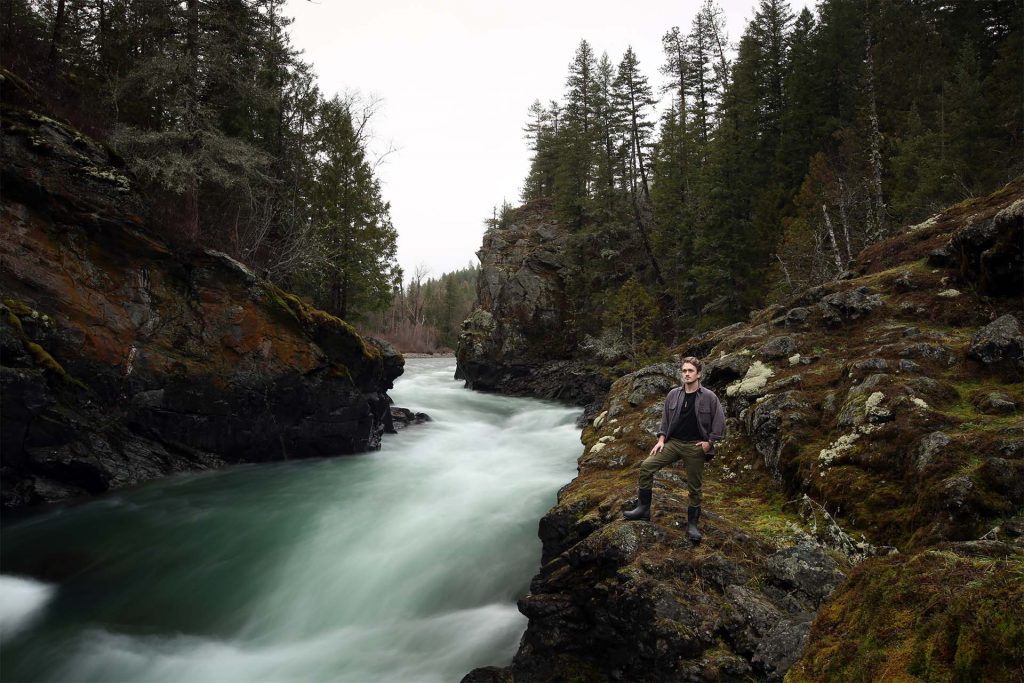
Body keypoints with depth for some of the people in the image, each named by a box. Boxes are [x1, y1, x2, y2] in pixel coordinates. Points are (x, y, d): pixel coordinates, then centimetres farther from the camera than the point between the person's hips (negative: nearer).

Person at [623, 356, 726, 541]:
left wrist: (709, 442, -7)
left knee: (694, 486, 5)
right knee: (647, 466, -12)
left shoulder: (709, 397, -6)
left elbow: (719, 422, -2)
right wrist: (661, 439, 2)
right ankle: (644, 508, -2)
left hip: (695, 447, -3)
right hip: (673, 442, 3)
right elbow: (665, 418, 11)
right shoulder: (673, 394, 3)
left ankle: (692, 524, 21)